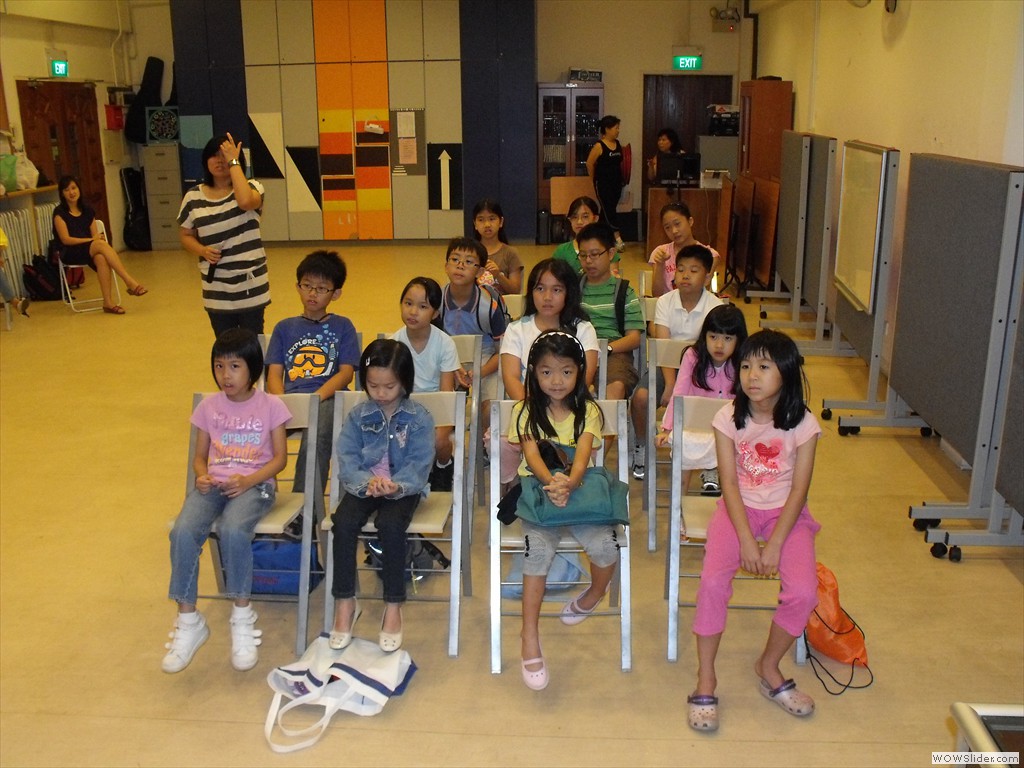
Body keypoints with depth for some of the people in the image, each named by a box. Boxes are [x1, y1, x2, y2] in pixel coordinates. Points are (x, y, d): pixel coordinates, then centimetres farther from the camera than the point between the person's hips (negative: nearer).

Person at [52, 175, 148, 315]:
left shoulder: (87, 210, 14)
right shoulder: (60, 212, -1)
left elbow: (95, 235, 10)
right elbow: (65, 239, -9)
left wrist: (98, 238, -14)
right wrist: (91, 240, -17)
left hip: (90, 252, 4)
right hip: (70, 253, -4)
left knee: (101, 258, -35)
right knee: (102, 244, -33)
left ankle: (108, 302, -42)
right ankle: (130, 282, -42)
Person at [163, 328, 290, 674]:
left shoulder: (270, 406, 1)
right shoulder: (209, 406, 11)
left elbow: (280, 457, 0)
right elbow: (200, 455, 15)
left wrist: (248, 480, -16)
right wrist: (202, 476, -8)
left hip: (254, 484, -3)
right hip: (213, 483, 4)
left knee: (232, 530, -35)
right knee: (183, 532, -27)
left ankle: (242, 619, -16)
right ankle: (188, 621, -11)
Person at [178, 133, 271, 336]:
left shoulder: (251, 187, -5)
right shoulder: (193, 197, 3)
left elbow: (245, 201, -29)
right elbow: (185, 235, 12)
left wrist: (233, 162, -20)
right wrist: (202, 250, -10)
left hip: (250, 286, -3)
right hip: (216, 291, 3)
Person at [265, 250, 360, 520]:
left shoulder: (342, 326, 17)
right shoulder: (284, 328, 24)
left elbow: (346, 373, 4)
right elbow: (274, 373, 12)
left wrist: (314, 398, -14)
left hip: (328, 396, -2)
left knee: (316, 436, -37)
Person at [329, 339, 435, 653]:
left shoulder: (419, 418, -5)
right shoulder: (357, 416, 2)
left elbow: (419, 463, -11)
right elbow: (346, 458, -5)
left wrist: (395, 485, -30)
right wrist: (367, 481, -26)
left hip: (403, 487, -2)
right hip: (364, 485, 3)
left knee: (391, 525, -32)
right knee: (343, 522, -26)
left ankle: (393, 606, -15)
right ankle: (345, 603, -11)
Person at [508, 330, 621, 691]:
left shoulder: (587, 411, 3)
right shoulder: (526, 411, 3)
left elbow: (583, 455, -14)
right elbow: (532, 455, -12)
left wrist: (570, 483, -37)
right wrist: (551, 482, -35)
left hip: (579, 489, 1)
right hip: (538, 490, -1)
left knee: (605, 546, -24)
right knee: (539, 549, -29)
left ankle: (593, 597, 12)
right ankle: (530, 638, -19)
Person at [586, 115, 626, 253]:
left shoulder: (618, 144, 8)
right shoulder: (599, 146, -12)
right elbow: (589, 164, -7)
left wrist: (619, 178, 13)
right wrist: (596, 180, 3)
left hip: (616, 183, 7)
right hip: (603, 184, -7)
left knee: (608, 210, 10)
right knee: (608, 210, -9)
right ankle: (618, 238, -14)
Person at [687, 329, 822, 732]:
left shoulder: (802, 423, -10)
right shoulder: (729, 417, -8)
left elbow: (799, 489, -10)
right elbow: (729, 483, -9)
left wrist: (774, 544, -18)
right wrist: (746, 540, -18)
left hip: (785, 511, 0)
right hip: (738, 507, 0)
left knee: (803, 592, -21)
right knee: (713, 582, -23)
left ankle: (768, 667, 7)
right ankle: (705, 679, -6)